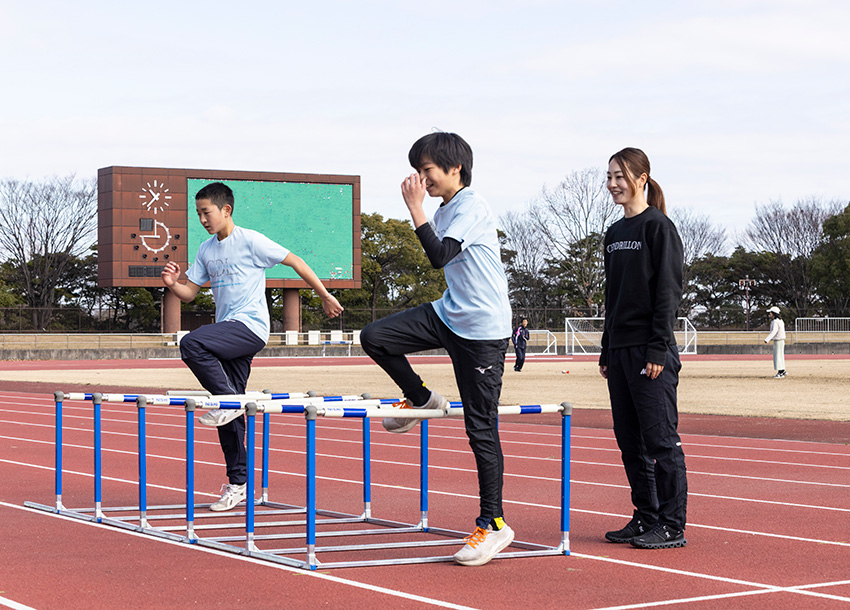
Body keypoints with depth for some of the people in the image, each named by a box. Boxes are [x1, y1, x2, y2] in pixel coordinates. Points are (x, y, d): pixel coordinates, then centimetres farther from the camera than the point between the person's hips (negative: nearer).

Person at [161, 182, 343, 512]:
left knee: (191, 344, -30)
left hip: (250, 327, -7)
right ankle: (238, 483, 13)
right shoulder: (206, 249, 13)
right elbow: (189, 293, 15)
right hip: (227, 331, 7)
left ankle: (228, 399, -16)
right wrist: (172, 284, -7)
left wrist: (325, 296, -1)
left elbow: (295, 261, -3)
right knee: (228, 415, 6)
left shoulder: (250, 241, -7)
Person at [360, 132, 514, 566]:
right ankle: (420, 399, 17)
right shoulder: (444, 209, 12)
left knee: (481, 429, -5)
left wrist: (416, 209, -25)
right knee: (374, 338, -6)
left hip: (482, 329, -8)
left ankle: (493, 523, 3)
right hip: (447, 316, 8)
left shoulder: (472, 208, -15)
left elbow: (439, 256, -28)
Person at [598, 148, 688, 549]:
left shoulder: (658, 227, -7)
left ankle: (672, 526, 0)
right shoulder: (615, 233, 16)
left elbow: (667, 290, -12)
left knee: (660, 439, -5)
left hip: (650, 350, -8)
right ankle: (646, 518, 18)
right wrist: (607, 351, 16)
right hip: (620, 349, 8)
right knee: (630, 440, 10)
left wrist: (658, 349, -17)